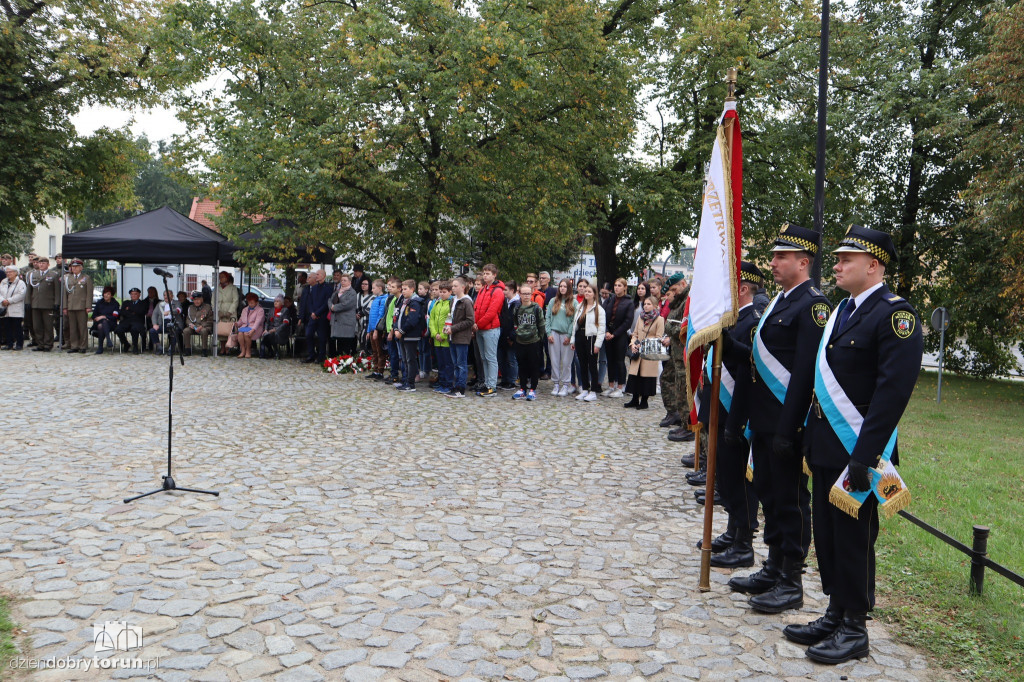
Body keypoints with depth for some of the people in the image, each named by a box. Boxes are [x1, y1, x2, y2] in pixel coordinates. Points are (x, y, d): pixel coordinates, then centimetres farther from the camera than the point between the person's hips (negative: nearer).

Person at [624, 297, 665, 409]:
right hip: (638, 352, 5)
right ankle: (634, 400, 15)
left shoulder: (659, 319, -4)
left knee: (647, 376, -1)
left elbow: (658, 338, -8)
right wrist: (632, 344, -2)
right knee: (635, 376, 4)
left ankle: (644, 401, 9)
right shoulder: (641, 317, 14)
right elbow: (635, 333, 17)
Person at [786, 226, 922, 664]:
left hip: (857, 451, -8)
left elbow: (893, 391, -20)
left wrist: (865, 456, -23)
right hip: (826, 448, 8)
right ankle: (835, 616, 29)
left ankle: (854, 631, 18)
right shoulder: (840, 311, 13)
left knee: (854, 539, 4)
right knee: (826, 535, 15)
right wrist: (811, 439, 13)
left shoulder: (895, 314, -13)